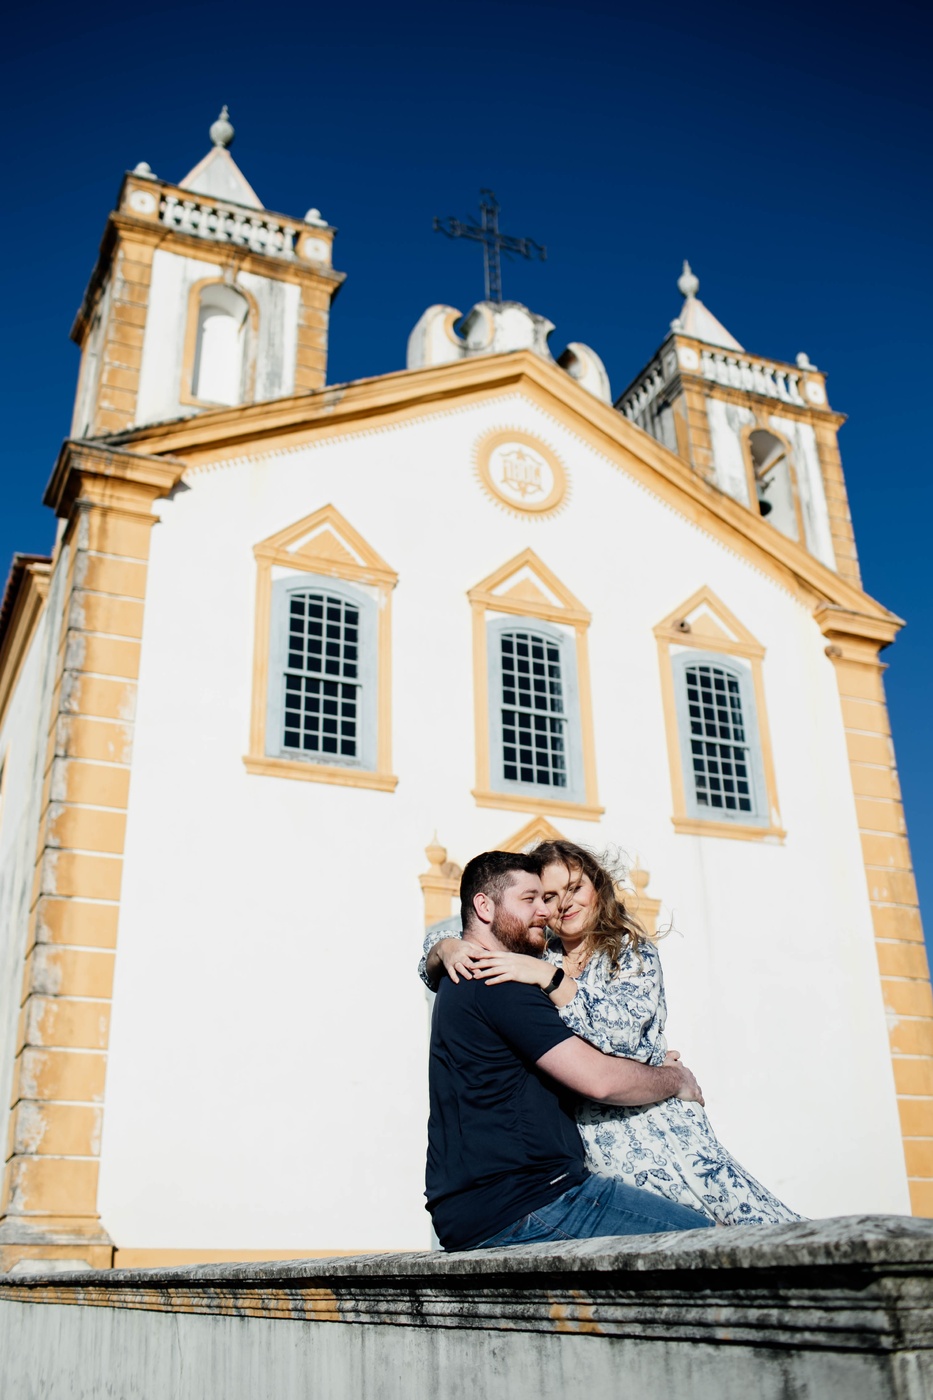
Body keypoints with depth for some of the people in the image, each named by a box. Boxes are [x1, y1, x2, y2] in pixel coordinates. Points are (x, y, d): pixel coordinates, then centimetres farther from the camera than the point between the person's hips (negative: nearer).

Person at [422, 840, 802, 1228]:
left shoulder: (632, 950, 6)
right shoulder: (534, 956, 15)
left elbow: (622, 1032, -13)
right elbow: (441, 934, 18)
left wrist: (547, 977, -20)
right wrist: (447, 948, -6)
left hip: (646, 1119, -2)